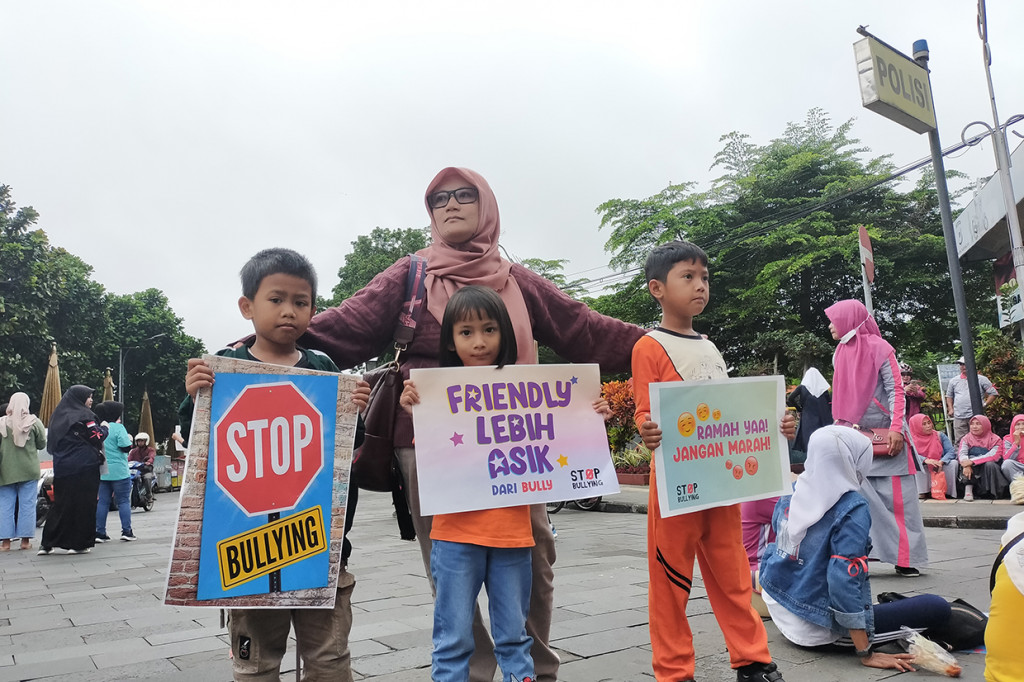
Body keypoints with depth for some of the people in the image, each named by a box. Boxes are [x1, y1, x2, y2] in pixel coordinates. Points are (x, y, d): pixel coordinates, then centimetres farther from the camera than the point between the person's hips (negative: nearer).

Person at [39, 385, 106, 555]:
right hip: (84, 468, -7)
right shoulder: (83, 416, -10)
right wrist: (104, 427, 5)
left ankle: (47, 543, 12)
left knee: (62, 504, 13)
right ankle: (79, 543, 2)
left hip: (62, 469, 7)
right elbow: (97, 437, -14)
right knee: (83, 504, 0)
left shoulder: (59, 416, 13)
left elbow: (52, 444, 21)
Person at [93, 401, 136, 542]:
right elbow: (126, 447, -15)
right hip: (119, 471, -6)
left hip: (102, 472, 6)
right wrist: (130, 439, 4)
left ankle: (100, 532, 9)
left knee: (102, 502, 9)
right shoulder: (118, 427, -9)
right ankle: (126, 531, -2)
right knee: (124, 501, 0)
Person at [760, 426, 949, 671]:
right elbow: (844, 579, -27)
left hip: (780, 613, 8)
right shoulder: (852, 508, -20)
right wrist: (866, 655, -23)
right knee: (938, 608, -8)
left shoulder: (792, 493, 0)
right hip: (819, 627, -7)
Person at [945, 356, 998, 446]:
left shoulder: (981, 379, 5)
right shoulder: (953, 381, 14)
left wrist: (985, 404, -5)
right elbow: (949, 396, 22)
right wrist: (950, 409, 9)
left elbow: (994, 393, 6)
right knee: (959, 442, 2)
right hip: (959, 417, 3)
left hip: (975, 415, -2)